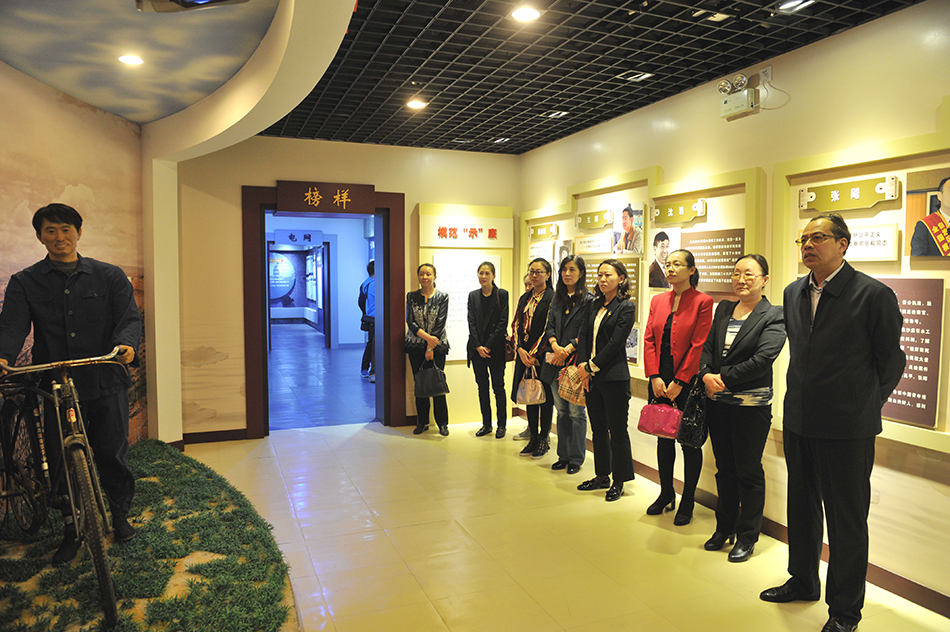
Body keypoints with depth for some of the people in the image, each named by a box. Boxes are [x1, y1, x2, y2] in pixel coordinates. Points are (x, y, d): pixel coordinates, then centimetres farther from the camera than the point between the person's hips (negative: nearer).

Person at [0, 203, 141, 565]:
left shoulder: (109, 276, 8)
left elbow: (130, 317, -2)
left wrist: (126, 344, -25)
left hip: (106, 383, -1)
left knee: (112, 454, 3)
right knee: (62, 460, 6)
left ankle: (120, 515, 26)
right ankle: (72, 531, 22)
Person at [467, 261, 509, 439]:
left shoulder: (502, 294, -2)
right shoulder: (473, 296, 9)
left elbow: (503, 323, -8)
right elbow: (471, 323, 4)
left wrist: (489, 346, -12)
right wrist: (478, 346, -7)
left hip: (495, 349, -4)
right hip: (477, 349, 4)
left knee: (498, 387, 2)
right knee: (482, 387, 9)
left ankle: (501, 425, 12)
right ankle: (486, 424, 18)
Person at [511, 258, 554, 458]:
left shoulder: (552, 298, -7)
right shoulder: (524, 298, 14)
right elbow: (517, 325, 10)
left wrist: (534, 353, -15)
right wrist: (520, 349, -5)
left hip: (543, 355, -6)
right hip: (525, 354, 6)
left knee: (545, 397, 2)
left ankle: (543, 439, 14)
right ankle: (533, 438, 21)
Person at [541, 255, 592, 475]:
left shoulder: (588, 300, -5)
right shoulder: (557, 299, 14)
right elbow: (550, 326, 9)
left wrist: (567, 350, -17)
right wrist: (555, 345, -8)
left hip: (575, 361, -6)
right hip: (556, 362, 6)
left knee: (576, 412, 0)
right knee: (561, 410, 13)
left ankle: (576, 459, 11)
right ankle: (563, 455, 22)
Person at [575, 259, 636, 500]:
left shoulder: (626, 307, -8)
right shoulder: (595, 305, 13)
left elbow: (615, 343, -14)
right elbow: (584, 336, 9)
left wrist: (591, 366, -13)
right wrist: (583, 366, -3)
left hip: (614, 377, -7)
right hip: (592, 375, 7)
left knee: (617, 429, 2)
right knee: (598, 428, 14)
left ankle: (619, 481, 15)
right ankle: (602, 476, 27)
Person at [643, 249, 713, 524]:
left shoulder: (702, 302, -7)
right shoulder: (658, 300, 10)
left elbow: (698, 346, -11)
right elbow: (649, 339, 6)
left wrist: (679, 381, -14)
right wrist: (654, 377, -5)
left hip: (687, 382, -5)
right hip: (659, 381, 5)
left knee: (689, 442, 4)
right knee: (663, 438, 14)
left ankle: (687, 502, 18)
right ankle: (666, 495, 29)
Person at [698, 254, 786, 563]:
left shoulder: (773, 315, -7)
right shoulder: (723, 309, 11)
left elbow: (763, 358, -18)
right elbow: (707, 347, 7)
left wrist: (724, 378, -17)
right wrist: (706, 374, -12)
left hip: (751, 404, -5)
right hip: (718, 401, 6)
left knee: (749, 471, 5)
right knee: (724, 467, 15)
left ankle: (747, 537, 20)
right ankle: (725, 527, 30)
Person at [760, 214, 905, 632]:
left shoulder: (874, 295, -12)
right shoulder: (793, 293, 6)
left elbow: (891, 360, -4)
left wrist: (865, 407, 1)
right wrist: (801, 396, 15)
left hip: (848, 429, -6)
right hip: (799, 421, 6)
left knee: (847, 519, 7)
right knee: (801, 507, 19)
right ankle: (803, 582, 39)